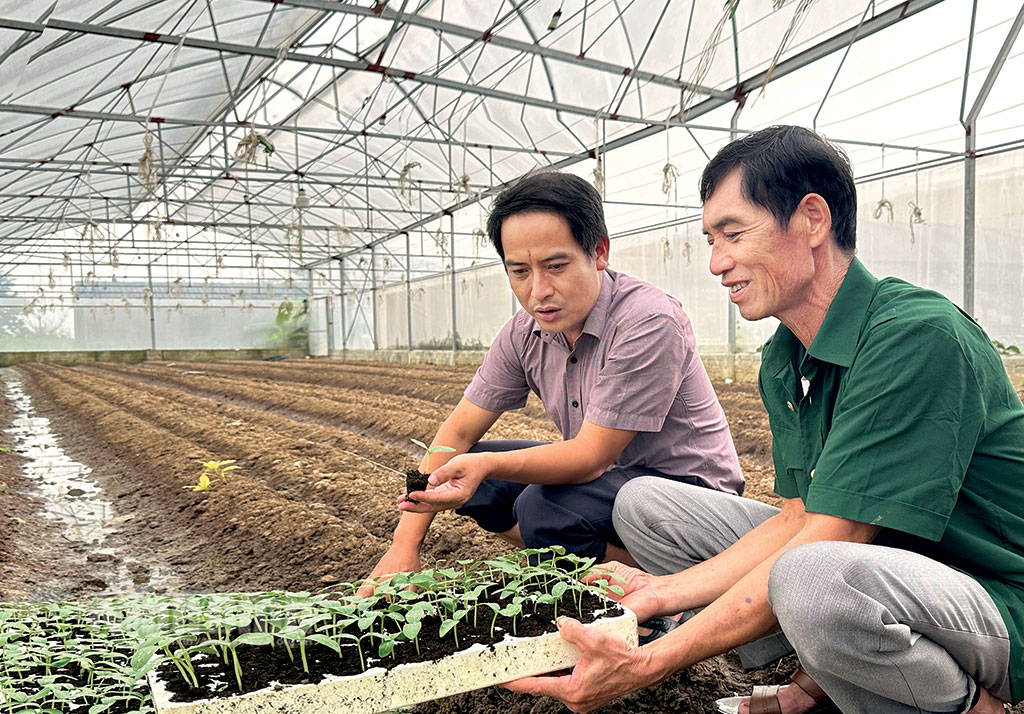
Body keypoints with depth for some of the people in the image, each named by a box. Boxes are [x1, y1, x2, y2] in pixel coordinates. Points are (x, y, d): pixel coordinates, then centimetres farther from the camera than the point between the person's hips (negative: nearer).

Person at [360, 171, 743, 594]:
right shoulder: (527, 330, -5)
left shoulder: (649, 323, -27)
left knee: (543, 508, -32)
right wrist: (406, 543, -13)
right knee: (464, 473, -4)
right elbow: (459, 431, -4)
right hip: (606, 471, 7)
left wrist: (487, 464, -44)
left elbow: (590, 455, -29)